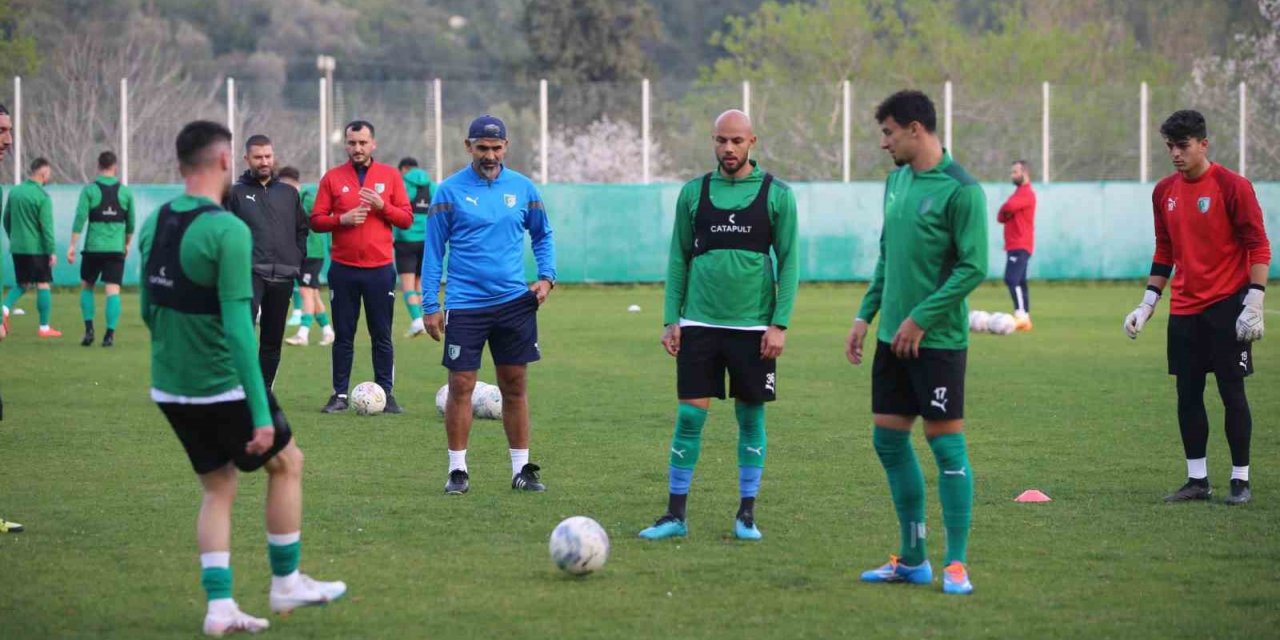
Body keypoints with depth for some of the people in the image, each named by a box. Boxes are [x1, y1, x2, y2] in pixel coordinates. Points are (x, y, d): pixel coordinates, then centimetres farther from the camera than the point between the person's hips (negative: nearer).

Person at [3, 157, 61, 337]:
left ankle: (5, 307, -9)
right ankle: (44, 327, 6)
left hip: (17, 247, 6)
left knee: (22, 284, 16)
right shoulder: (42, 197, -13)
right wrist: (51, 251, -12)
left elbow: (6, 219, 14)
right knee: (43, 285, 4)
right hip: (36, 248, -6)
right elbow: (46, 227, -16)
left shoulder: (14, 192, 6)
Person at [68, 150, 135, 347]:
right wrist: (127, 244, 25)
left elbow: (80, 218, -8)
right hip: (116, 248, 1)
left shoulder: (89, 190, -2)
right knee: (113, 290, 0)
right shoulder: (125, 192, 4)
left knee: (87, 286, 16)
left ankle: (89, 329, 5)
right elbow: (130, 223, 11)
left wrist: (72, 245, -6)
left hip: (93, 248, -1)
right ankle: (110, 333, -9)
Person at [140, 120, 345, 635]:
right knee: (286, 462, 16)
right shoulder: (228, 231, -19)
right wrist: (261, 414, -21)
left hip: (169, 389, 7)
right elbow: (237, 329, -23)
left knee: (217, 490, 17)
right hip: (222, 388, -7)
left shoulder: (154, 225, 3)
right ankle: (286, 583, 22)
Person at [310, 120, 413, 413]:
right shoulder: (332, 178, 6)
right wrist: (342, 219, -14)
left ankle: (386, 393, 6)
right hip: (343, 269, 0)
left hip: (380, 268, 0)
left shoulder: (390, 176, 6)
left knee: (382, 335, 2)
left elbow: (406, 218, 5)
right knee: (343, 335, 4)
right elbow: (316, 220, 3)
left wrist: (382, 206, -12)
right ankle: (340, 394, 8)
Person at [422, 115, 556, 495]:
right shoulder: (450, 191, -3)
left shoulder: (522, 188, 5)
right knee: (461, 387, -3)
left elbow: (543, 235, 17)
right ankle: (458, 470, 6)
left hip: (514, 302, 2)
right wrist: (431, 305, -4)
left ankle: (521, 469, 13)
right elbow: (433, 250, 0)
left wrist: (547, 276, 1)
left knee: (515, 387, 6)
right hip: (465, 304, -2)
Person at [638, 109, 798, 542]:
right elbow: (679, 258, 9)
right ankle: (675, 514, 5)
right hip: (699, 323, 1)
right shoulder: (694, 193, 6)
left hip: (753, 326, -1)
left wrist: (780, 324, -7)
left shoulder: (776, 194, 0)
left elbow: (789, 261, 0)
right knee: (689, 415, -1)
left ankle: (747, 514, 14)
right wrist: (670, 319, 3)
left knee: (751, 416, 5)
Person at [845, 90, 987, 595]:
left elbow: (974, 268, -17)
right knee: (889, 440, 10)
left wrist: (921, 318, -17)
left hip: (937, 340, -8)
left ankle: (956, 565, 1)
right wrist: (865, 315, 13)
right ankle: (912, 559, 19)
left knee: (946, 442, -5)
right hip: (893, 337, 8)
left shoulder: (961, 190, -14)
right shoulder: (896, 181, 11)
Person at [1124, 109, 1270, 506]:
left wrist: (1254, 303, -16)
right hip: (1184, 311, 6)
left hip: (1226, 309, -6)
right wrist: (1147, 305, 15)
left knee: (1232, 392, -3)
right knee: (1187, 395, 5)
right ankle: (1197, 480, 12)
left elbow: (1258, 247, -9)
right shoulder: (1165, 192, 9)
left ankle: (1241, 481, 4)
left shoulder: (1232, 187, -9)